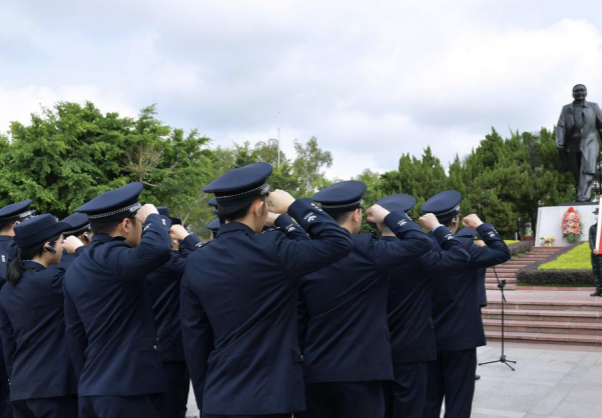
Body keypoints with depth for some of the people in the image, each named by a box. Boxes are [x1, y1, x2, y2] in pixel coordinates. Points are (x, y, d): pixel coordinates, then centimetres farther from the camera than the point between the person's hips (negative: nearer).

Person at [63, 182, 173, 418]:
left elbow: (74, 333, 16)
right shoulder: (111, 257, -16)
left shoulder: (75, 269, 12)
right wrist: (152, 217, -14)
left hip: (91, 388, 9)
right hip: (126, 388, -9)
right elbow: (157, 248, -35)